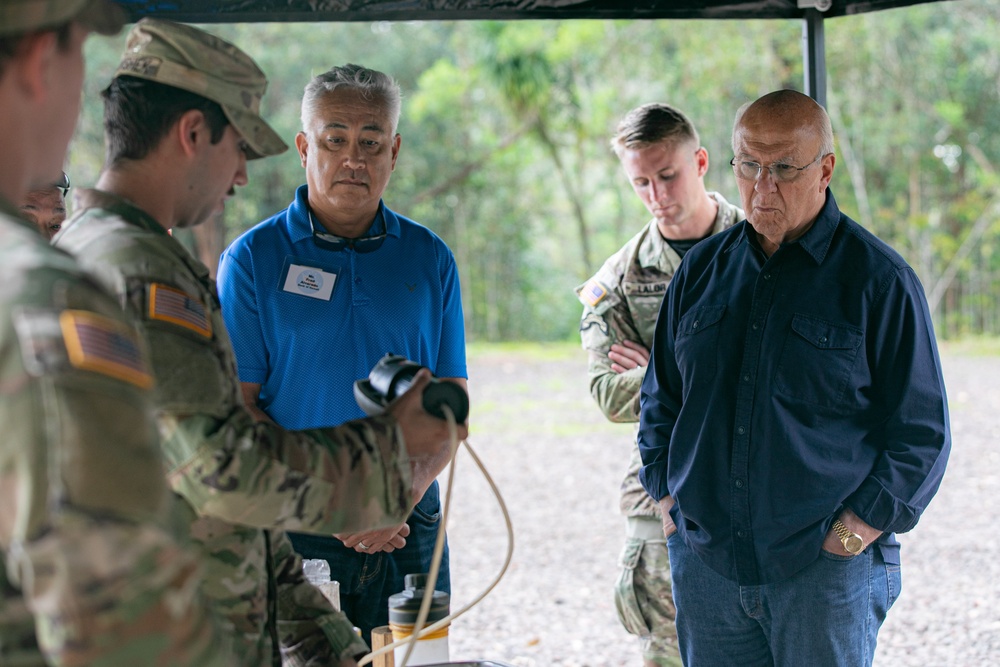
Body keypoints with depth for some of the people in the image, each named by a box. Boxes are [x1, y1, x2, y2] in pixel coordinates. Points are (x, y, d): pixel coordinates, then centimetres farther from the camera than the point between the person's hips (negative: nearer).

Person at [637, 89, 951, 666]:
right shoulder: (703, 268, 10)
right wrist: (670, 505, 7)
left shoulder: (880, 279, -3)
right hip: (705, 564, 4)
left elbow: (922, 435, -3)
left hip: (828, 571, -4)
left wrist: (847, 537, -9)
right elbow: (660, 399, 19)